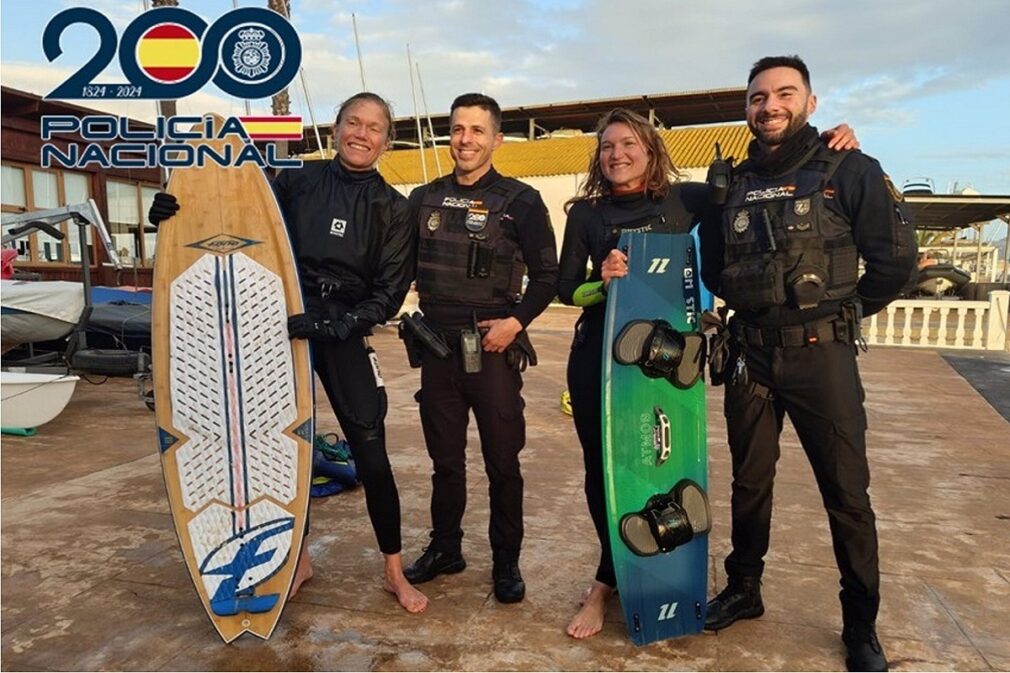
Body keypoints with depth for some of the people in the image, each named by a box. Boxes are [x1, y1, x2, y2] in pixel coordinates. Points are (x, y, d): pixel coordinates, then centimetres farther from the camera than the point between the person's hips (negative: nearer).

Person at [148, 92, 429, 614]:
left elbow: (389, 293, -5)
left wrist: (330, 325, -19)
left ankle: (394, 572, 16)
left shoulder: (392, 209, 0)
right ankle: (299, 558, 30)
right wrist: (179, 211, -5)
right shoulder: (297, 182, 3)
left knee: (371, 457, -3)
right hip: (285, 330, 2)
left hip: (346, 337, -1)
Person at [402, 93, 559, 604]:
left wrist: (517, 321, -15)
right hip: (438, 347, 4)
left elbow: (547, 275, -3)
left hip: (493, 349, -3)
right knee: (445, 457, 15)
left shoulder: (520, 202, -3)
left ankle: (506, 561, 22)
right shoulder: (424, 199, 9)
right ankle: (445, 548, 31)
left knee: (502, 462, 6)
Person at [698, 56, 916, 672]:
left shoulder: (849, 170, -3)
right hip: (750, 355, 4)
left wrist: (844, 311, 3)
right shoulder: (733, 185, 8)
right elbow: (714, 270, 16)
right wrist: (758, 307, 7)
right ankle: (744, 591, 32)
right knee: (750, 481, 14)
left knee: (847, 493, 4)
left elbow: (896, 259, -5)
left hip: (821, 355, -3)